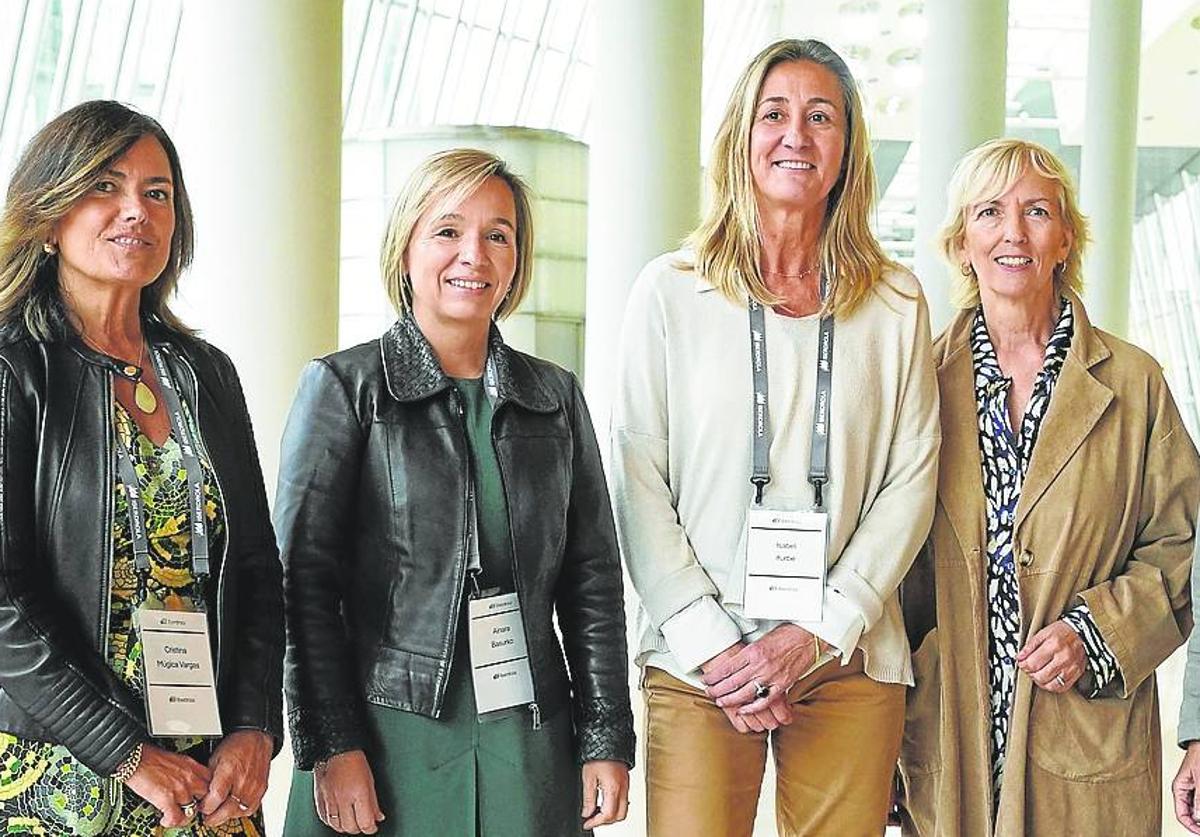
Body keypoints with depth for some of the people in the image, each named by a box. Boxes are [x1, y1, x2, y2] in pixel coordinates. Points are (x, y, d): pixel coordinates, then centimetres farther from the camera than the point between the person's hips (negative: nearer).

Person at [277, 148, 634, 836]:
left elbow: (593, 580, 10)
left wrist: (608, 740, 4)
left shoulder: (557, 397, 10)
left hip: (530, 747, 3)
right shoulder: (343, 387, -1)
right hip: (388, 742, -3)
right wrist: (333, 747, -12)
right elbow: (305, 578, -6)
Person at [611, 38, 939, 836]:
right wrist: (710, 643, -9)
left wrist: (818, 631, -6)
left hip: (851, 661, 2)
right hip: (699, 662, -1)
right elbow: (638, 481, -1)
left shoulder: (896, 303, 8)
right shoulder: (669, 291, 3)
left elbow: (912, 476, 4)